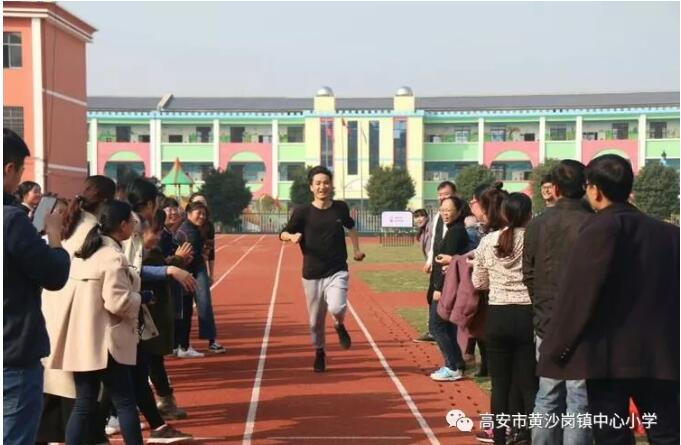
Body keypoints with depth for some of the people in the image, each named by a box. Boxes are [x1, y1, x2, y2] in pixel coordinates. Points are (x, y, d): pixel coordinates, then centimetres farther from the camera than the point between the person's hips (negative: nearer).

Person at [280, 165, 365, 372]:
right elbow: (283, 234, -2)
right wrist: (292, 237, -24)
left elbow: (351, 226, 23)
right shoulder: (303, 211, -6)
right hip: (312, 273, 0)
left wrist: (356, 249, 20)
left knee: (336, 307, -25)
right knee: (316, 320, 9)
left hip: (337, 271, 0)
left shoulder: (340, 208, 2)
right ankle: (319, 352, 36)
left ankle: (340, 326, 11)